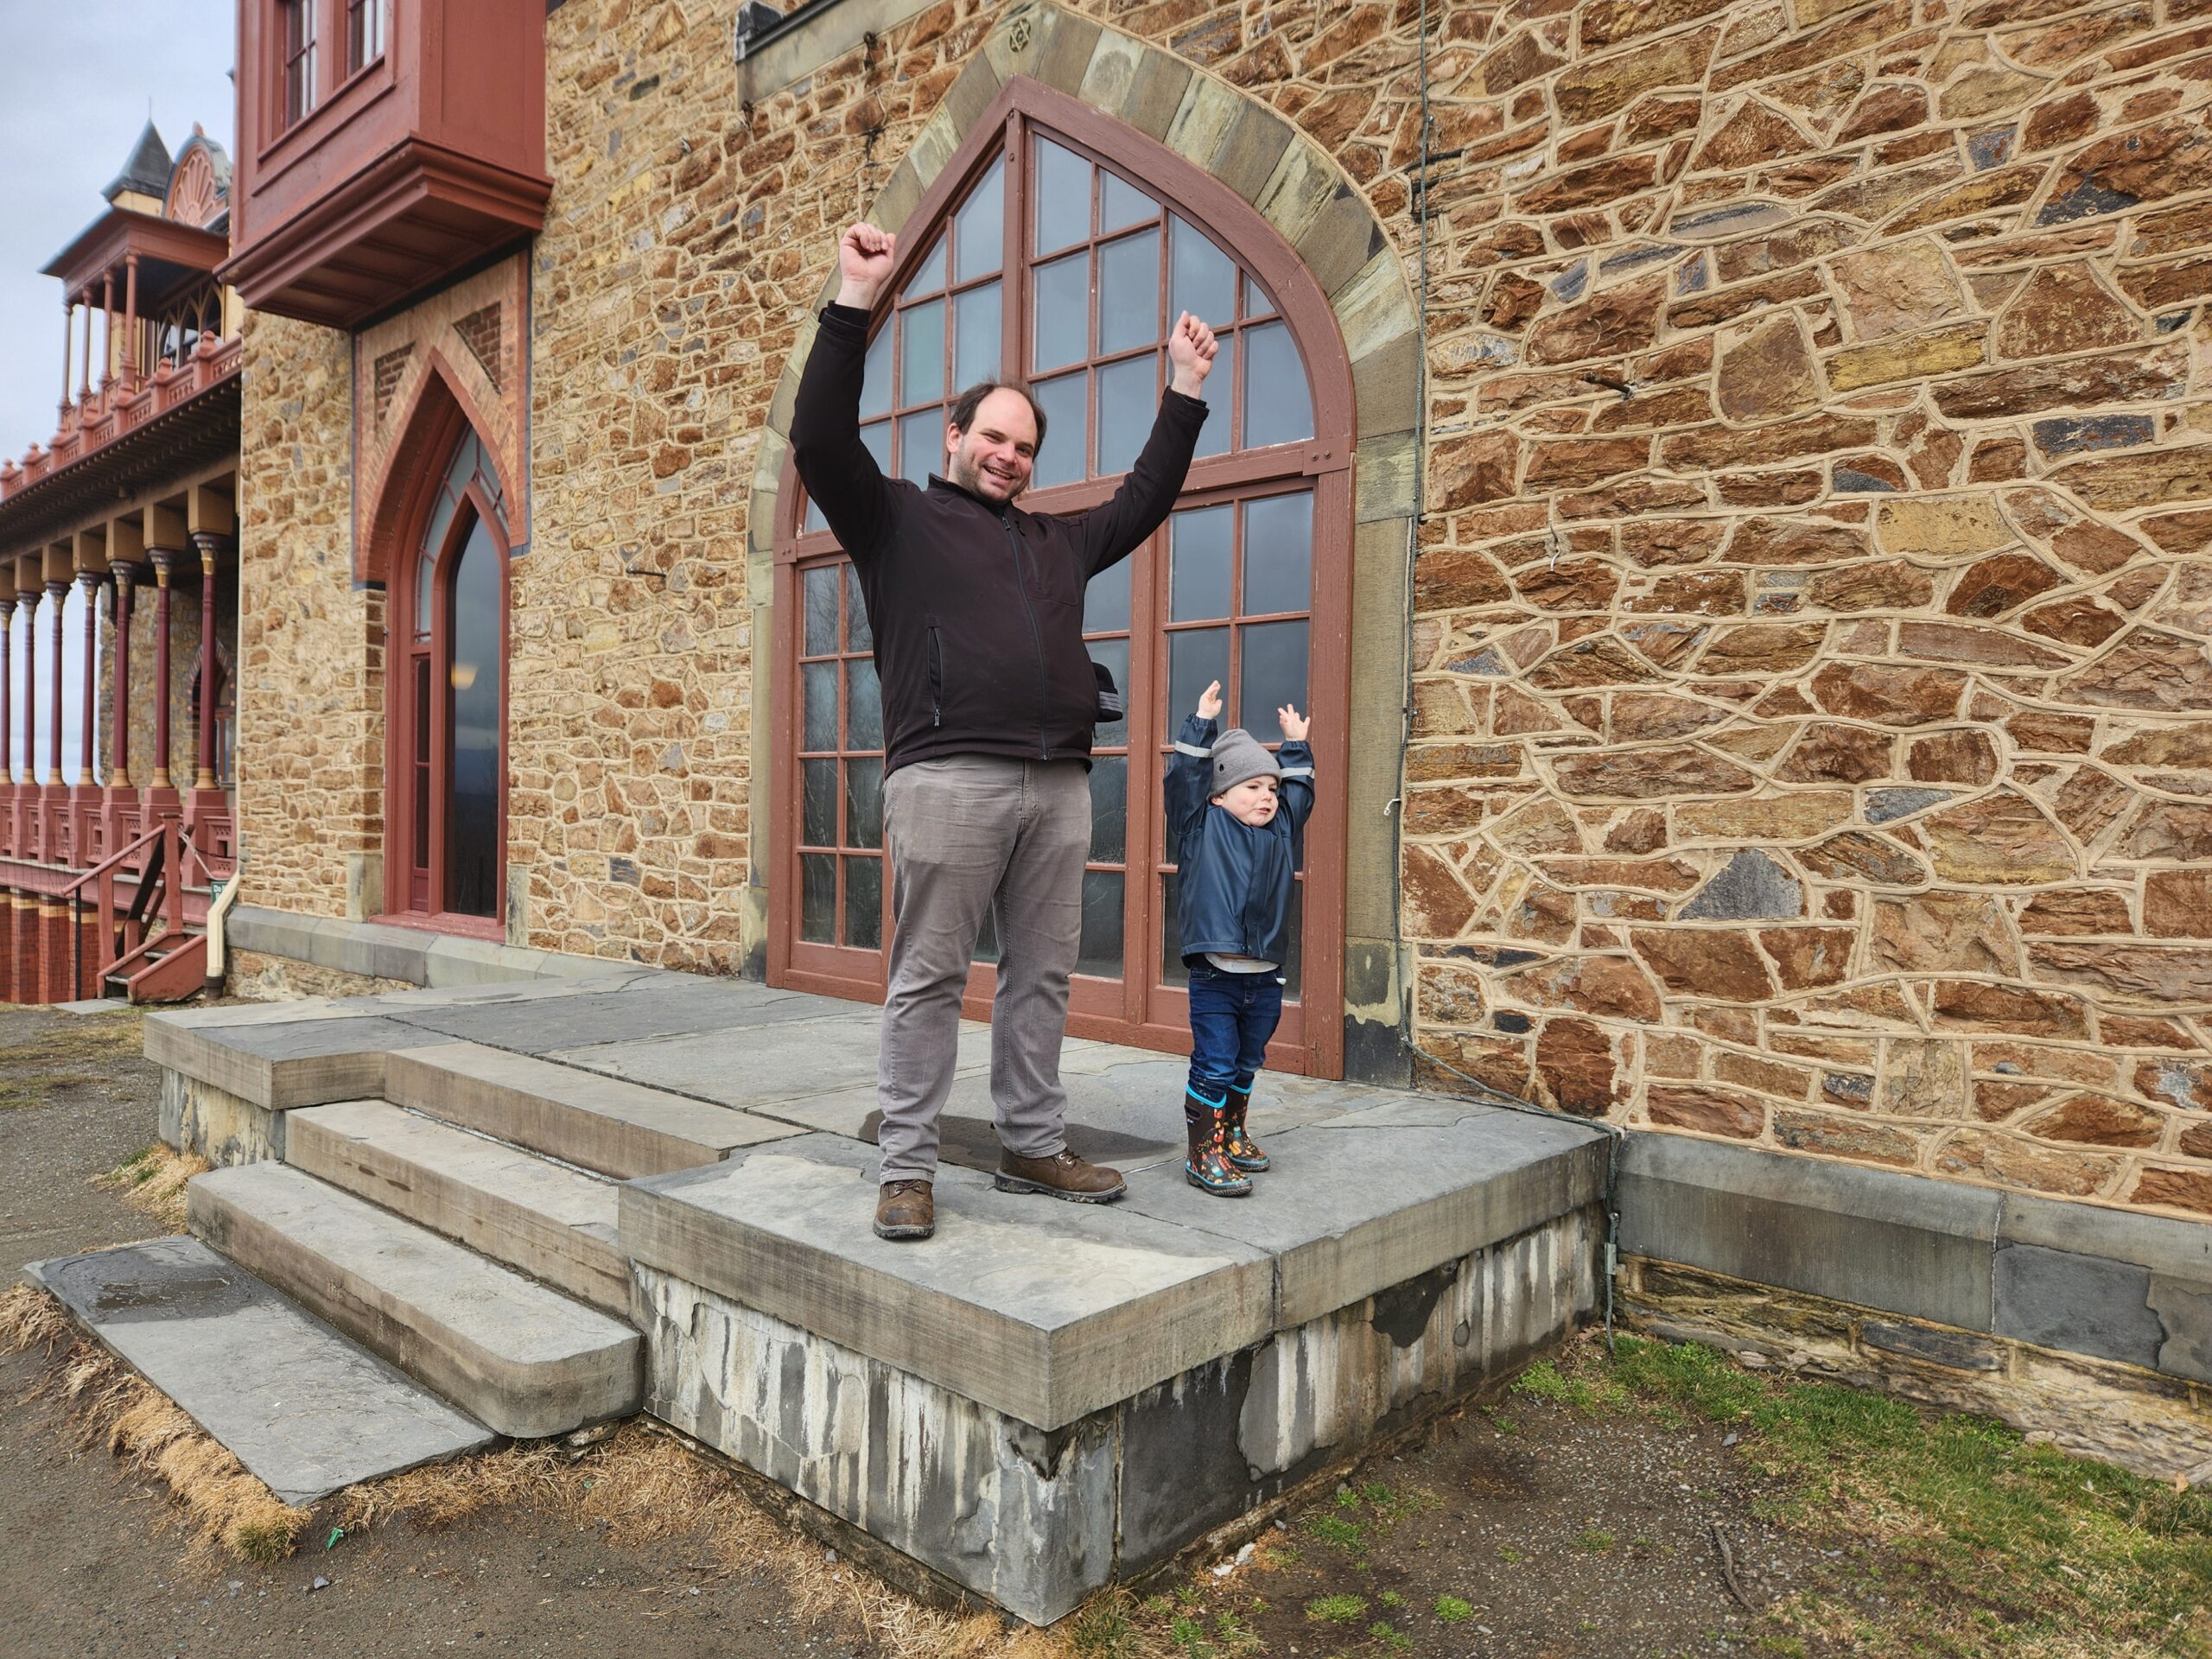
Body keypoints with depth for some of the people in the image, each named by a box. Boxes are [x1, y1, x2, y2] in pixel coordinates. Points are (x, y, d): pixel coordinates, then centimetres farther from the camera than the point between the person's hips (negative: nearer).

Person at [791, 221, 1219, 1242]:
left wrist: (1184, 393, 31)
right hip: (948, 779, -5)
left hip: (1059, 786, 6)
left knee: (1041, 977, 8)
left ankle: (1033, 1149, 19)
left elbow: (1145, 499, 33)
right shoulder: (896, 518, 11)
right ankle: (906, 1168, 4)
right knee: (929, 977, -3)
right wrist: (854, 306, -7)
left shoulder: (1058, 542, 27)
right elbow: (820, 441, -2)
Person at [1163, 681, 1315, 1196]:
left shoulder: (1281, 832, 13)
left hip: (1266, 978, 6)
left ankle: (1232, 1134, 34)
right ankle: (1203, 1156, 2)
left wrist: (1296, 746, 30)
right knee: (1213, 1066, -5)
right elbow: (1185, 777, -6)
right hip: (1215, 975, -5)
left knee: (1246, 1066, 17)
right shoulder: (1202, 826, 0)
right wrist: (1202, 724, -3)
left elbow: (1300, 793, 27)